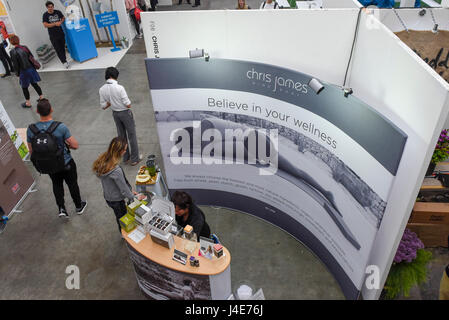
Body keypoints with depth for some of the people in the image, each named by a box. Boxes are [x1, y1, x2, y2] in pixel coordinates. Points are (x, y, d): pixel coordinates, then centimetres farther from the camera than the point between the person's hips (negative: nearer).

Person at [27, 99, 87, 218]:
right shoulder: (60, 127, -27)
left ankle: (61, 208, 23)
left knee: (56, 184, 27)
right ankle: (79, 206, 39)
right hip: (66, 164, -3)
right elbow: (75, 145, -21)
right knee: (72, 184, 20)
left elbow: (32, 152, -4)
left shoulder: (31, 129, -15)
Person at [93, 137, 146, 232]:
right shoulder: (116, 170, -38)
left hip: (108, 196, 7)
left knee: (120, 217, 29)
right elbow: (123, 189, -23)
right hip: (116, 200, -7)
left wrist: (129, 190, 5)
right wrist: (135, 197, -6)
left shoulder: (102, 160, -12)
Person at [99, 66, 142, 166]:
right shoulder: (119, 88, -26)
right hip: (125, 113, -6)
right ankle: (135, 159, 18)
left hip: (115, 113, 6)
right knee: (132, 135, 9)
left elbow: (103, 106, -1)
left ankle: (126, 157, 32)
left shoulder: (102, 89, -8)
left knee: (121, 135, 20)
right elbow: (128, 105, -22)